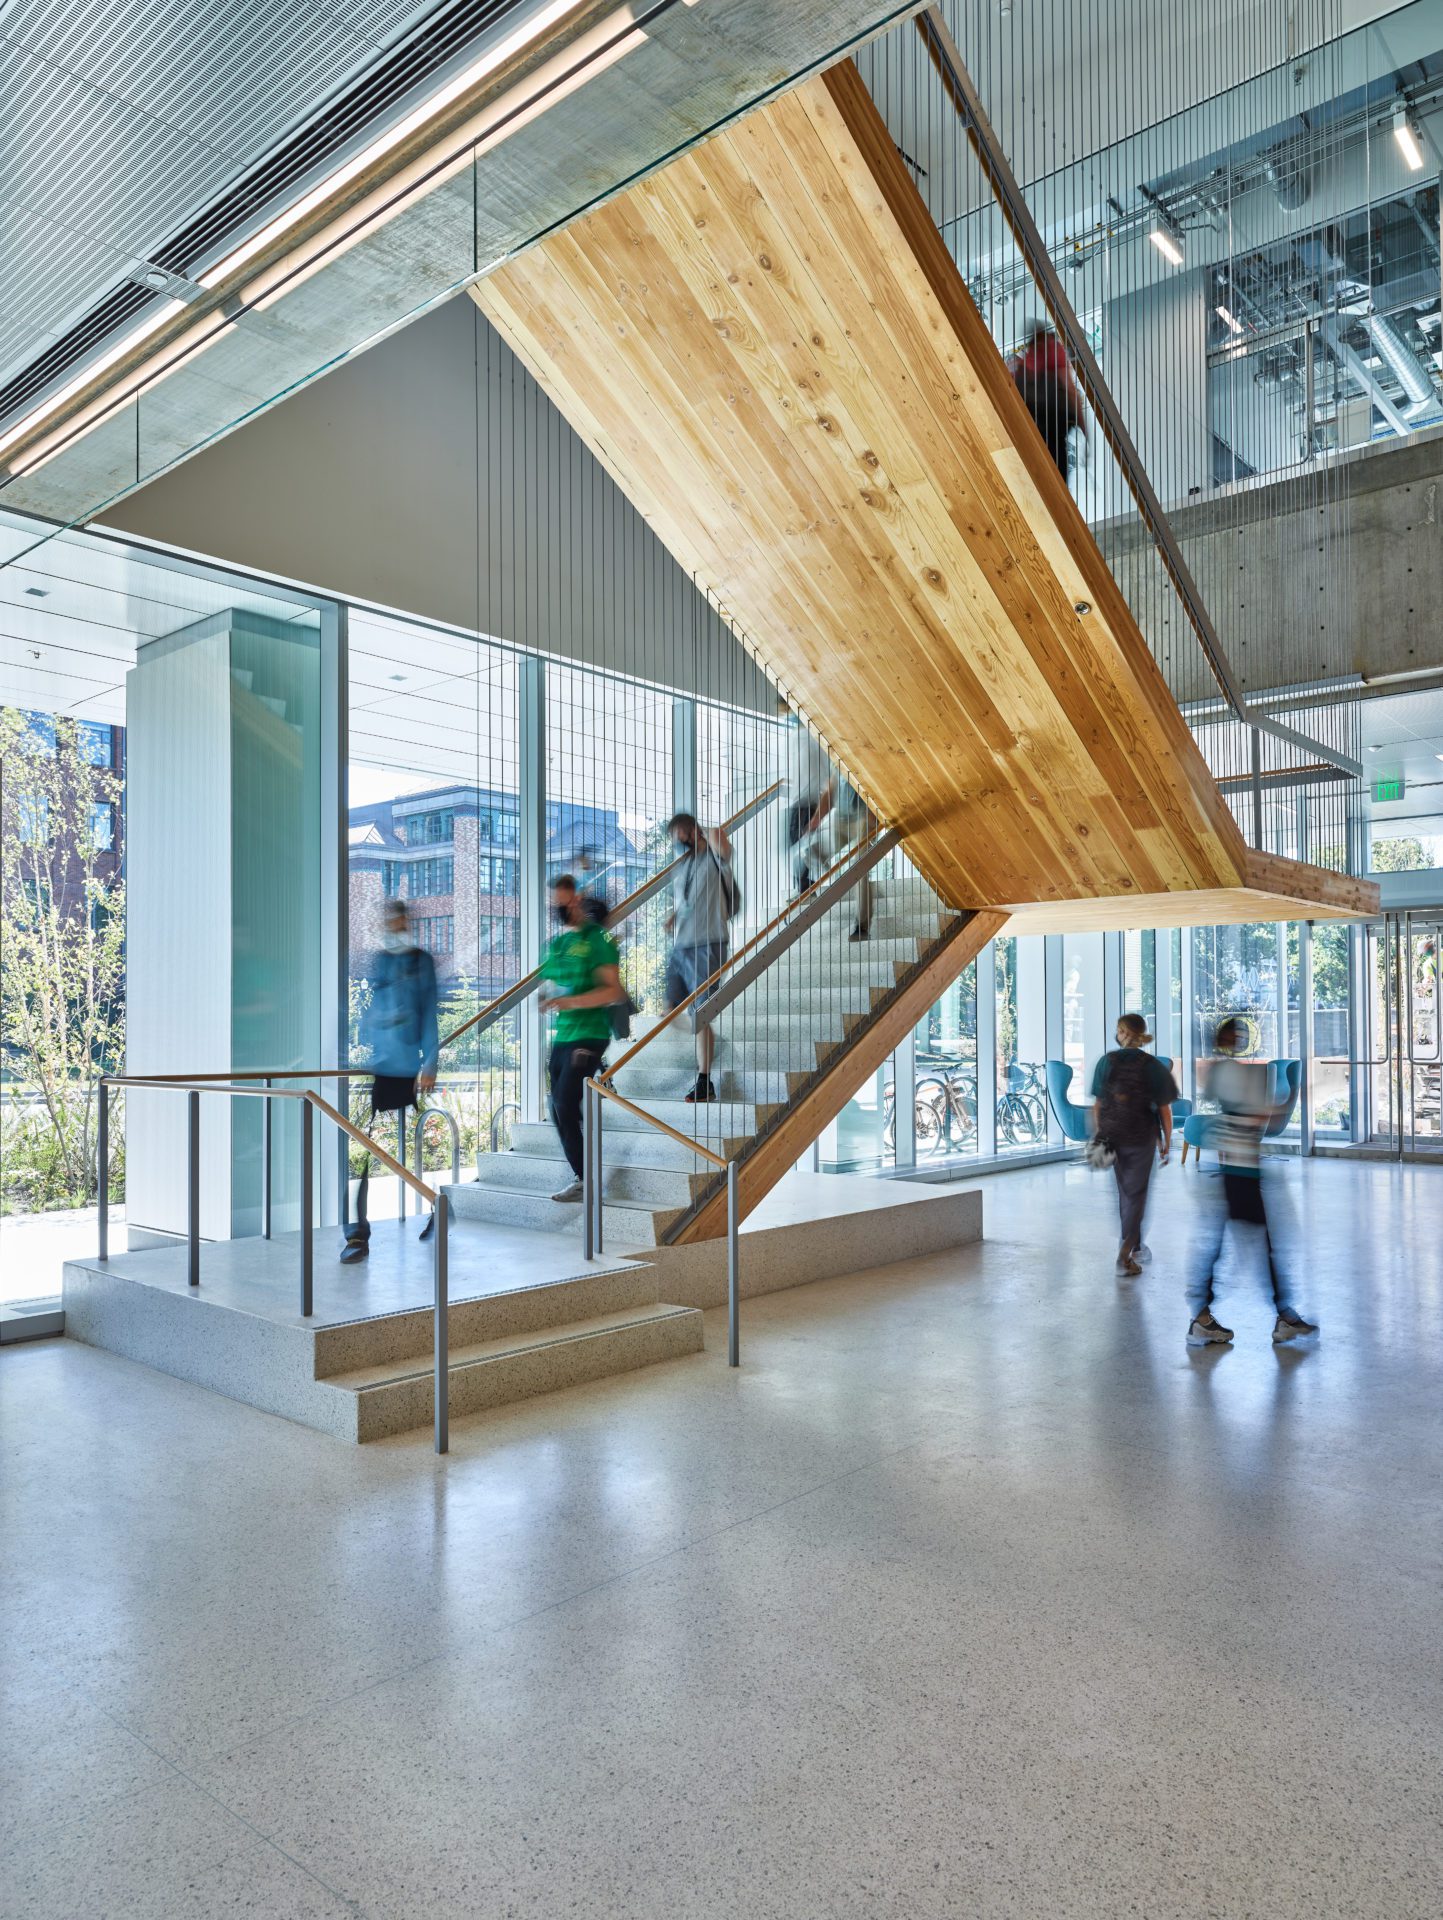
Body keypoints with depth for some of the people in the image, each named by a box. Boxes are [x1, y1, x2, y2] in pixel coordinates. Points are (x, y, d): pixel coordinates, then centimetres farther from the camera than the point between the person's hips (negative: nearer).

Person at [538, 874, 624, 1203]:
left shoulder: (597, 938, -7)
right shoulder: (556, 942, 16)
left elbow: (613, 991, -15)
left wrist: (571, 1002, -23)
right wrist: (546, 997, 8)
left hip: (589, 1035, -8)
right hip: (561, 1036, 8)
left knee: (565, 1106, -12)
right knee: (560, 1109, 9)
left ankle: (583, 1180, -2)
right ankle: (581, 1176, 21)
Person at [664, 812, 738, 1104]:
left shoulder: (713, 858, -5)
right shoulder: (681, 865, 18)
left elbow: (717, 834, -28)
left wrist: (706, 832, -5)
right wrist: (672, 916, 11)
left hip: (706, 946, -8)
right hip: (679, 946, 8)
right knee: (671, 1011, 7)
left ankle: (705, 1082, -4)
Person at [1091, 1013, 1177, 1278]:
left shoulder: (1107, 1061, -3)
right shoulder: (1153, 1066, -10)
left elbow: (1098, 1103, 0)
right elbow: (1164, 1109, -7)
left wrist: (1100, 1135, 10)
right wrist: (1167, 1143, 3)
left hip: (1112, 1136, 3)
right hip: (1141, 1139, -3)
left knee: (1124, 1192, 19)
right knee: (1136, 1194, 4)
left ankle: (1136, 1248, 31)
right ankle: (1124, 1255, -6)